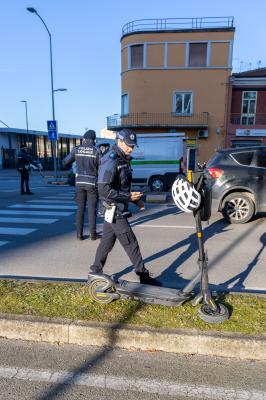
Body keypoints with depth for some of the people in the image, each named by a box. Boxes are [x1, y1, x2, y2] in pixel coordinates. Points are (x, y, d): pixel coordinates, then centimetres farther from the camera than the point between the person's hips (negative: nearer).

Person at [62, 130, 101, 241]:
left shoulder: (76, 149, -2)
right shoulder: (96, 151, -9)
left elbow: (64, 163, 3)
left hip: (79, 182, 2)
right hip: (92, 183, -2)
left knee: (80, 208, 10)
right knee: (92, 209, 5)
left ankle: (79, 233, 12)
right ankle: (92, 234, 10)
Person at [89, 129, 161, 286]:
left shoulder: (123, 160, 12)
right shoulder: (110, 161, -18)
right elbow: (104, 190, -24)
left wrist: (136, 199, 10)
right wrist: (128, 197, -24)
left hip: (116, 210, 9)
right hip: (114, 210, -9)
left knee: (107, 241, 17)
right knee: (131, 244, -1)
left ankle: (95, 272, 30)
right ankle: (143, 276, 11)